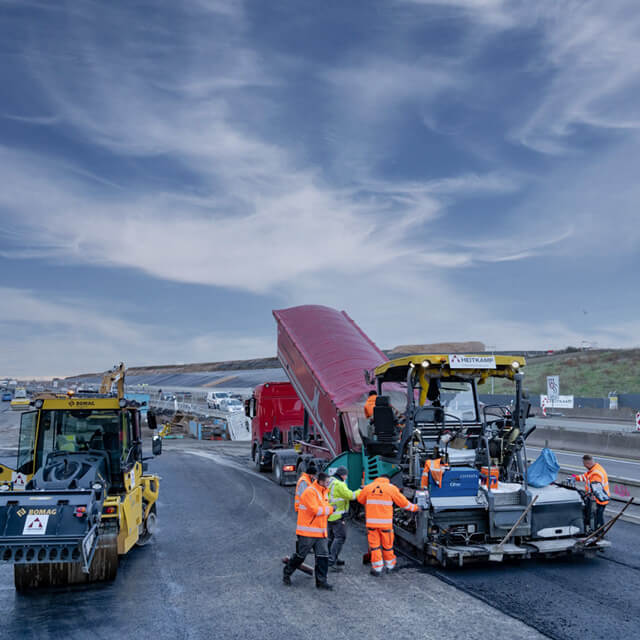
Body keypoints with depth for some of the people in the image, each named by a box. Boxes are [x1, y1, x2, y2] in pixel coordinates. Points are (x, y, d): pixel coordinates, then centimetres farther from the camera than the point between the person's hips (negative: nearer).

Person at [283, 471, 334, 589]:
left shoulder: (324, 492, 14)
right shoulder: (310, 492, -16)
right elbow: (315, 510, -22)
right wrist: (330, 509, -11)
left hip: (320, 532, 8)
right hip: (307, 532, -8)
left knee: (323, 556, 2)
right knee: (300, 555, 3)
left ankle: (321, 581, 8)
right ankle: (287, 572, 24)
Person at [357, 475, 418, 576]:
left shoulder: (368, 487, 6)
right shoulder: (392, 488, 0)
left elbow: (360, 500, 20)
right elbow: (403, 502, 5)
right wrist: (414, 507, 21)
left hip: (371, 522, 1)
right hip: (385, 522, -1)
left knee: (374, 544, 7)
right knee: (387, 544, 13)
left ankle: (377, 568, 6)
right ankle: (389, 566, 27)